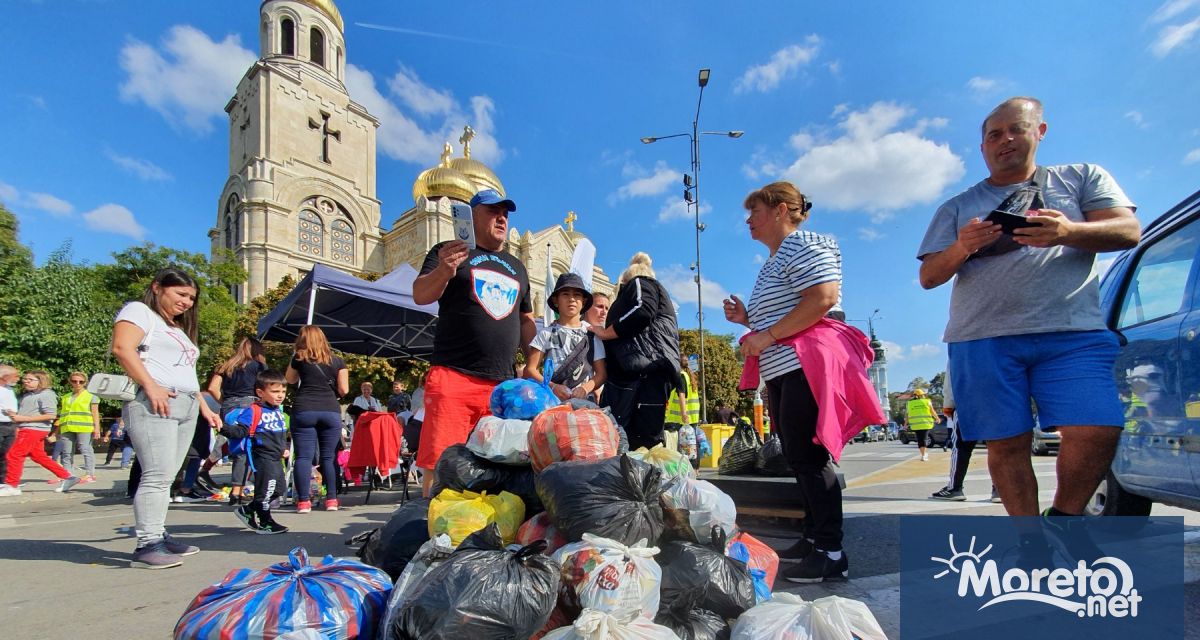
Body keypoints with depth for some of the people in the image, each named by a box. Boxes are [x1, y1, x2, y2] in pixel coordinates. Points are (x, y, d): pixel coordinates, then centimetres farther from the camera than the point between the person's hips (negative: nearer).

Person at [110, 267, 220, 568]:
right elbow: (122, 348, -14)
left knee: (165, 476, 8)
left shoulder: (178, 328, 28)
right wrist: (150, 386, -22)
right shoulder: (139, 311, 3)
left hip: (186, 407, 9)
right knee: (157, 475, -14)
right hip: (154, 404, -9)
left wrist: (204, 408, 23)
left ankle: (158, 536, 13)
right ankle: (146, 545, -11)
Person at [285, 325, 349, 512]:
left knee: (303, 456, 0)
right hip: (331, 411, 1)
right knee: (329, 457, 7)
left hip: (303, 411, -1)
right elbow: (344, 390, 6)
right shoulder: (337, 361, 8)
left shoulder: (299, 359, 7)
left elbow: (290, 380, 24)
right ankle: (332, 499, 9)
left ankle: (303, 501, -3)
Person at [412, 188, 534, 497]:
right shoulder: (449, 251, 9)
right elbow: (420, 295, -4)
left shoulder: (516, 266, 23)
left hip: (502, 384, 5)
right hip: (453, 377, -4)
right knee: (438, 463, -7)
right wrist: (443, 272, -25)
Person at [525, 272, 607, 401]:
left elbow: (601, 373, 8)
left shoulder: (592, 335, 9)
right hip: (552, 399, -1)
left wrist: (586, 388, -13)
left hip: (584, 400, 1)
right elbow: (530, 370, 2)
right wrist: (552, 387, -15)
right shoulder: (546, 333, 6)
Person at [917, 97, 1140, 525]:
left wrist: (1068, 233, -15)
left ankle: (1062, 520, 10)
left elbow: (1129, 231, 5)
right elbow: (928, 277, 10)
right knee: (1007, 443, -1)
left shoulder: (1082, 178, 18)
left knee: (1097, 432, -13)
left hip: (1073, 333, 0)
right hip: (982, 339, 1)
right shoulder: (958, 208, 17)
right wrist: (961, 249, -12)